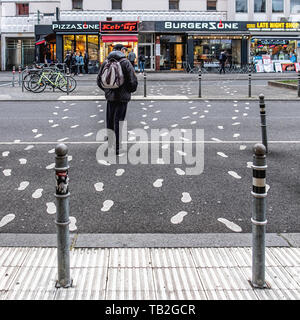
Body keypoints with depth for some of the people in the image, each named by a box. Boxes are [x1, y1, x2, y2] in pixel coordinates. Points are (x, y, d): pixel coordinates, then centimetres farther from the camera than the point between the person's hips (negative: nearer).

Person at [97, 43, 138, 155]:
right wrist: (131, 90, 5)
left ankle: (110, 146, 26)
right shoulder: (125, 63, -10)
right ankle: (117, 148, -1)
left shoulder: (105, 62, 7)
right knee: (119, 121, -3)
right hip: (122, 97, -5)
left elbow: (99, 80, 13)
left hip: (110, 96, 5)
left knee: (110, 121, 15)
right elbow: (133, 80, -13)